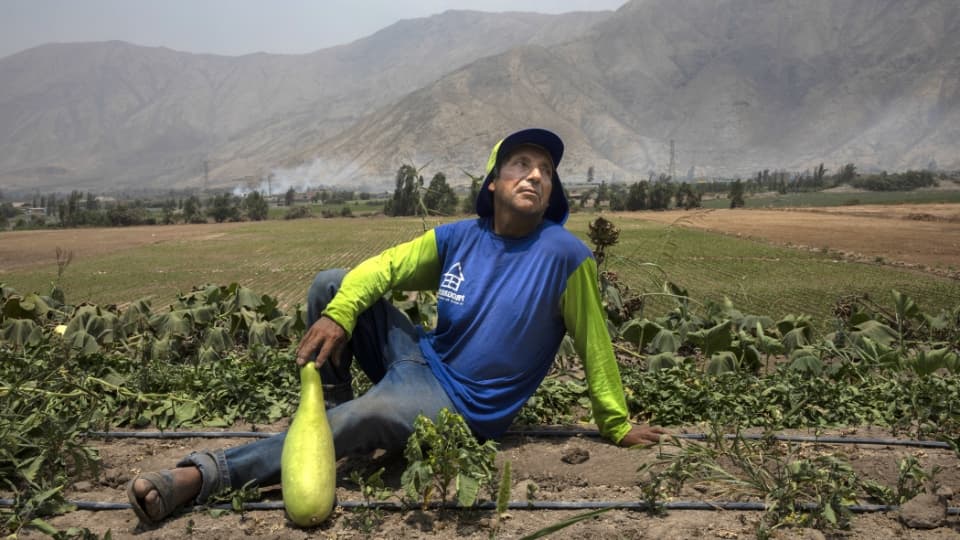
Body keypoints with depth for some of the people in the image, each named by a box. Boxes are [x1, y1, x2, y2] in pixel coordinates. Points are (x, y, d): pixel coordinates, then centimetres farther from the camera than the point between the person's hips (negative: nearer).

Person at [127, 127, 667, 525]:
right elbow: (383, 267, -2)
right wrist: (339, 314, -21)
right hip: (421, 359, 6)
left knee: (359, 421, -34)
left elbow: (595, 345, -9)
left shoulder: (565, 255, -16)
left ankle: (203, 475, -30)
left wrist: (618, 425, -1)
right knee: (331, 285, -2)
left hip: (461, 405, -6)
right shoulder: (458, 237, -3)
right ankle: (332, 403, 5)